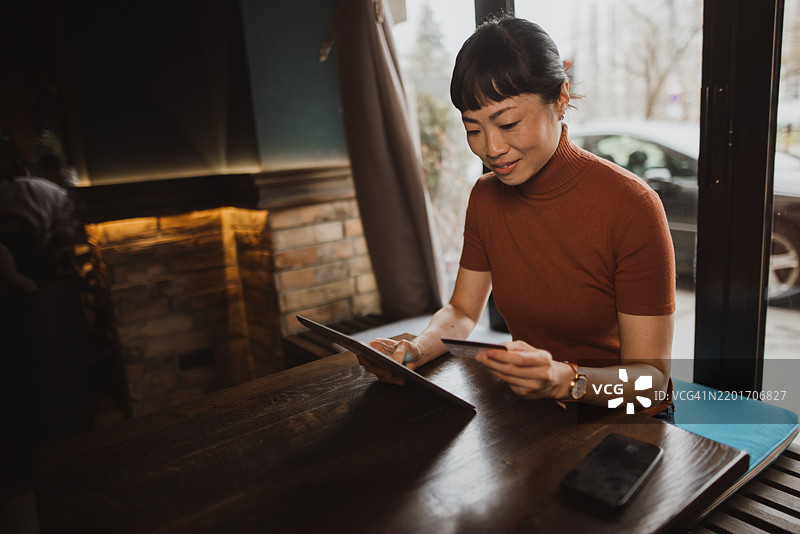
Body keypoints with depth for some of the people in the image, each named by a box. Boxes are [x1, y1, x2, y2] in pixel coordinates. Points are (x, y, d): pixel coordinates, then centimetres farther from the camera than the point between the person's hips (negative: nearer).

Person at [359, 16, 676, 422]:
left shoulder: (630, 206, -19)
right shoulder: (486, 196, -2)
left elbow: (650, 377, -17)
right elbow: (462, 311, 5)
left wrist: (564, 380, -36)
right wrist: (415, 350, -15)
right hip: (527, 416, 4)